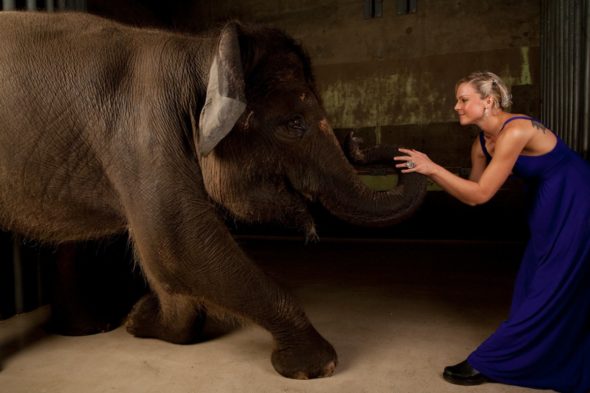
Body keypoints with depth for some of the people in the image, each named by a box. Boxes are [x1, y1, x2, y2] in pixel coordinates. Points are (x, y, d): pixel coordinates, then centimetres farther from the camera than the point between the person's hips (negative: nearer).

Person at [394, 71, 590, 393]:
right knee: (533, 288, 14)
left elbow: (481, 193, -27)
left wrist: (433, 168, -28)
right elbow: (471, 195, 1)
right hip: (547, 207, 9)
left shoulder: (515, 131, -28)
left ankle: (488, 364, 6)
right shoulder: (482, 143, -2)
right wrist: (429, 171, -9)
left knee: (545, 292, 0)